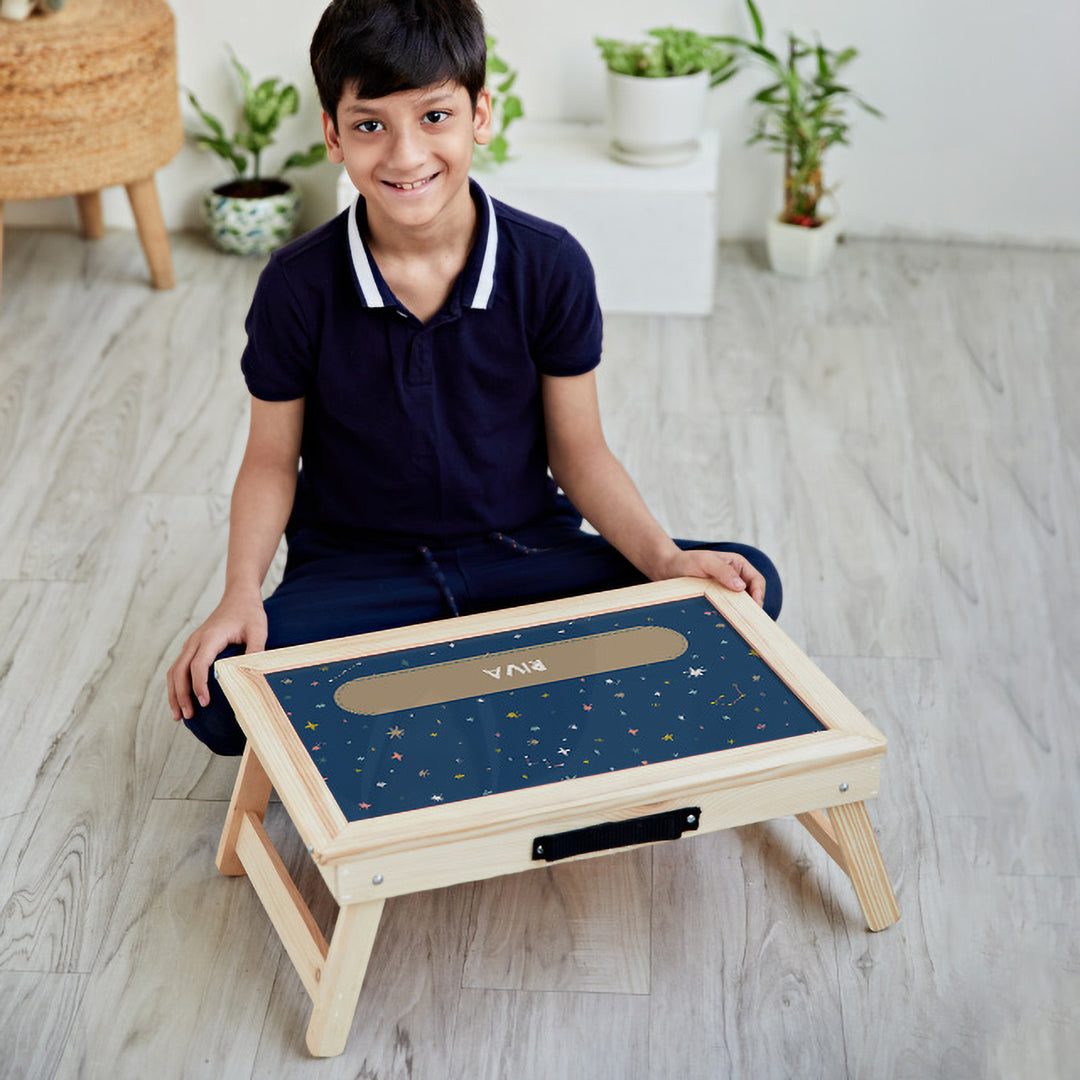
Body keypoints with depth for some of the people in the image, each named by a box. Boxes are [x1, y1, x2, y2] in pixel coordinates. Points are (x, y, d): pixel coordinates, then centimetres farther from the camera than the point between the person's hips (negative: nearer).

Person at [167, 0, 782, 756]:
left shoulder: (550, 266, -8)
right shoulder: (299, 288, -10)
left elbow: (578, 450, -1)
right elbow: (272, 459, 0)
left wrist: (664, 559, -17)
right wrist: (242, 594, -17)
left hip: (522, 552, 2)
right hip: (357, 571, -1)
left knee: (749, 588, -20)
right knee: (219, 696, -31)